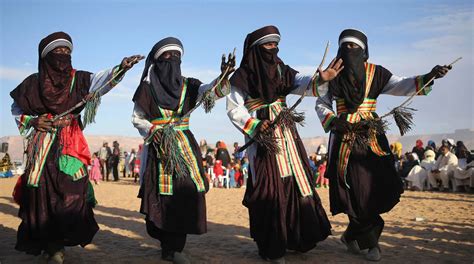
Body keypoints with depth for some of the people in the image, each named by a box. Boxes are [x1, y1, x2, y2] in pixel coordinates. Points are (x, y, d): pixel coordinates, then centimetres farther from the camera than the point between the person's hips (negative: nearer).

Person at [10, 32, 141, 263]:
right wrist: (32, 121, -3)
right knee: (42, 194, -2)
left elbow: (102, 79, -16)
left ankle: (56, 244, 6)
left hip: (70, 145, 0)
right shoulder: (34, 82, 5)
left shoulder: (78, 79, 5)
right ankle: (47, 244, 11)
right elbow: (16, 109, 17)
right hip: (42, 145, 0)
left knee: (71, 192, -8)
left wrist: (121, 68, -35)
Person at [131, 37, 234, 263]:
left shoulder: (187, 86, 8)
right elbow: (137, 118, 5)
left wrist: (223, 77, -30)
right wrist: (153, 130, -14)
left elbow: (212, 91, -10)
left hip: (185, 146, 3)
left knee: (187, 193, -4)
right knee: (162, 196, -4)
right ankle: (169, 245, 13)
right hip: (158, 146, -3)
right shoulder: (148, 87, 2)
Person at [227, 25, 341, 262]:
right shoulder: (243, 76, -4)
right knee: (269, 188, -5)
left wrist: (321, 79, -29)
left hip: (286, 134, 6)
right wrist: (255, 125, -20)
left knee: (295, 181, 8)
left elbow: (302, 84, -8)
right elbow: (234, 109, -5)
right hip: (262, 136, -5)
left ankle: (297, 237, 23)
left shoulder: (281, 70, 9)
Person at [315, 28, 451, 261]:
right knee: (355, 190, -3)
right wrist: (333, 121, -11)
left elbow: (400, 85, -6)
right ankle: (369, 241, 15)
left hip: (371, 137, 2)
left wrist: (427, 78, -23)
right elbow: (321, 104, 7)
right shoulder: (333, 75, 3)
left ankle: (352, 235, 17)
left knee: (378, 186, -4)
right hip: (343, 137, -1)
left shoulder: (375, 72, 5)